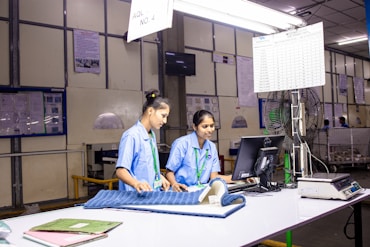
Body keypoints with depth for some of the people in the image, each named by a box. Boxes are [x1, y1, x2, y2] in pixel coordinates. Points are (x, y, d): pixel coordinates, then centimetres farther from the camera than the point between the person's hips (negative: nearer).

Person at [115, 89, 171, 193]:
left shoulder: (152, 135, 13)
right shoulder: (131, 136, -13)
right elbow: (121, 170, -20)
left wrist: (160, 177, 10)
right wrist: (136, 184, -35)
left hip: (153, 193, 7)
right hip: (137, 195, -6)